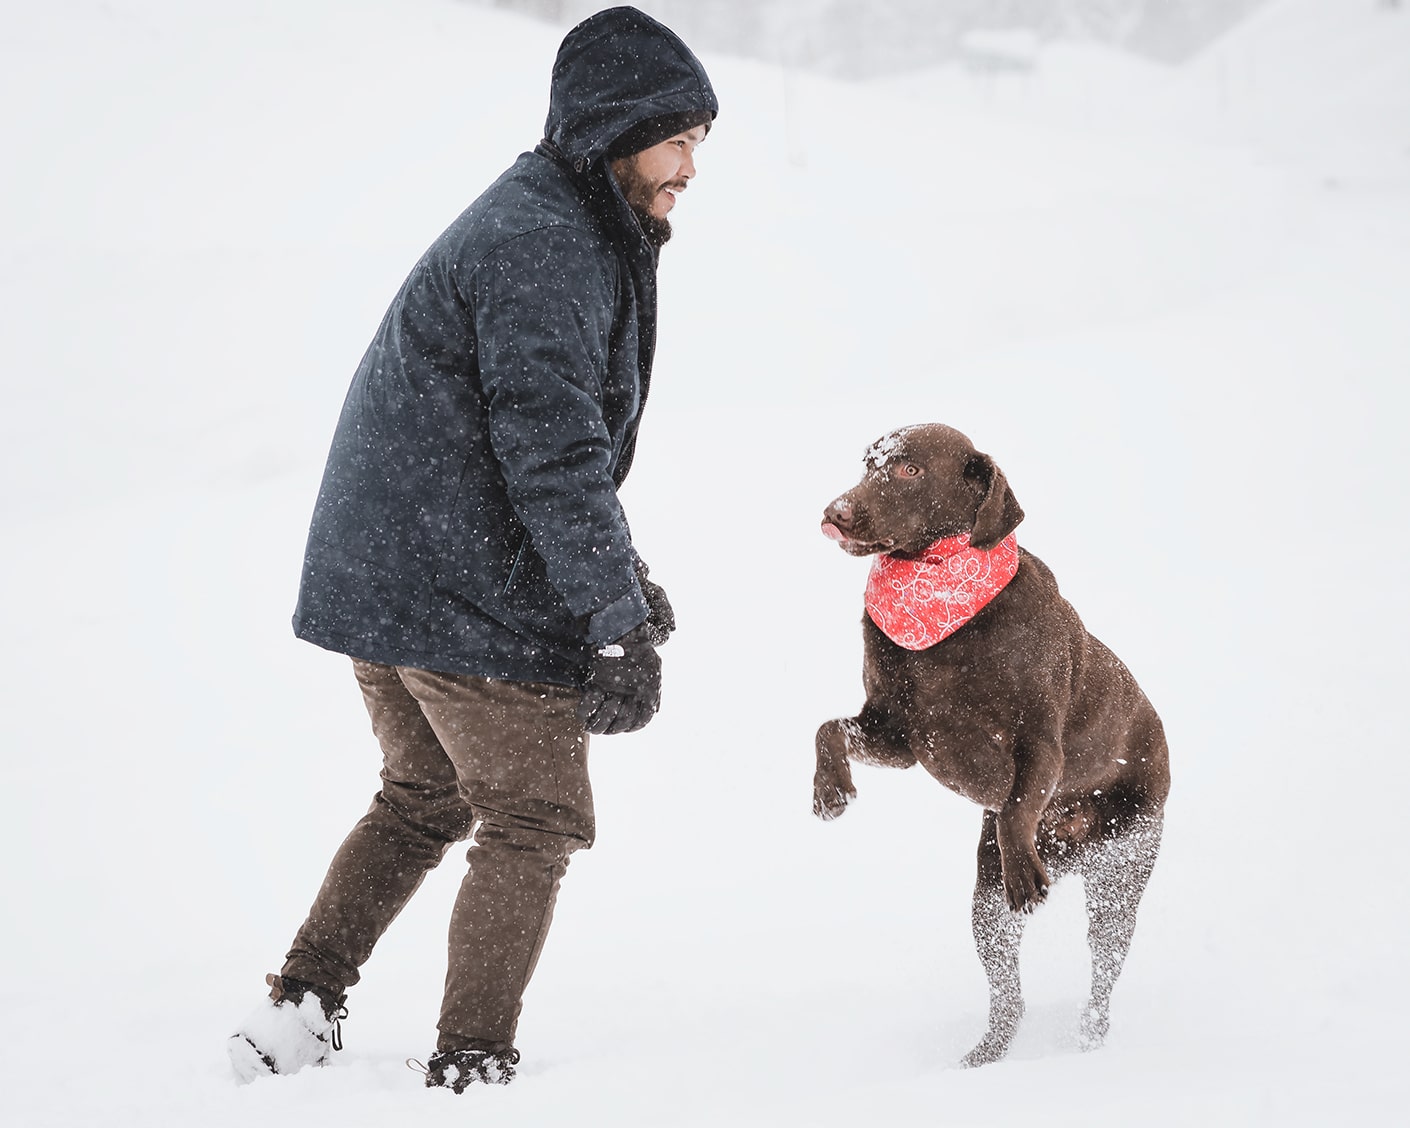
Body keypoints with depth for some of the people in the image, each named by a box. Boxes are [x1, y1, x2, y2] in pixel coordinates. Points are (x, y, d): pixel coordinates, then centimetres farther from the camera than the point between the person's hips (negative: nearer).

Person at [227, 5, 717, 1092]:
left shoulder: (551, 225, 16)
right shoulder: (545, 250, -19)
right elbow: (549, 452, -26)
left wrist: (619, 573, 24)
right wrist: (618, 626, -26)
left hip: (379, 580, 10)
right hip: (472, 597, -10)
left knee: (424, 799, 23)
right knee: (537, 822, 4)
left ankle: (298, 1010, 22)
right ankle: (473, 1063, 9)